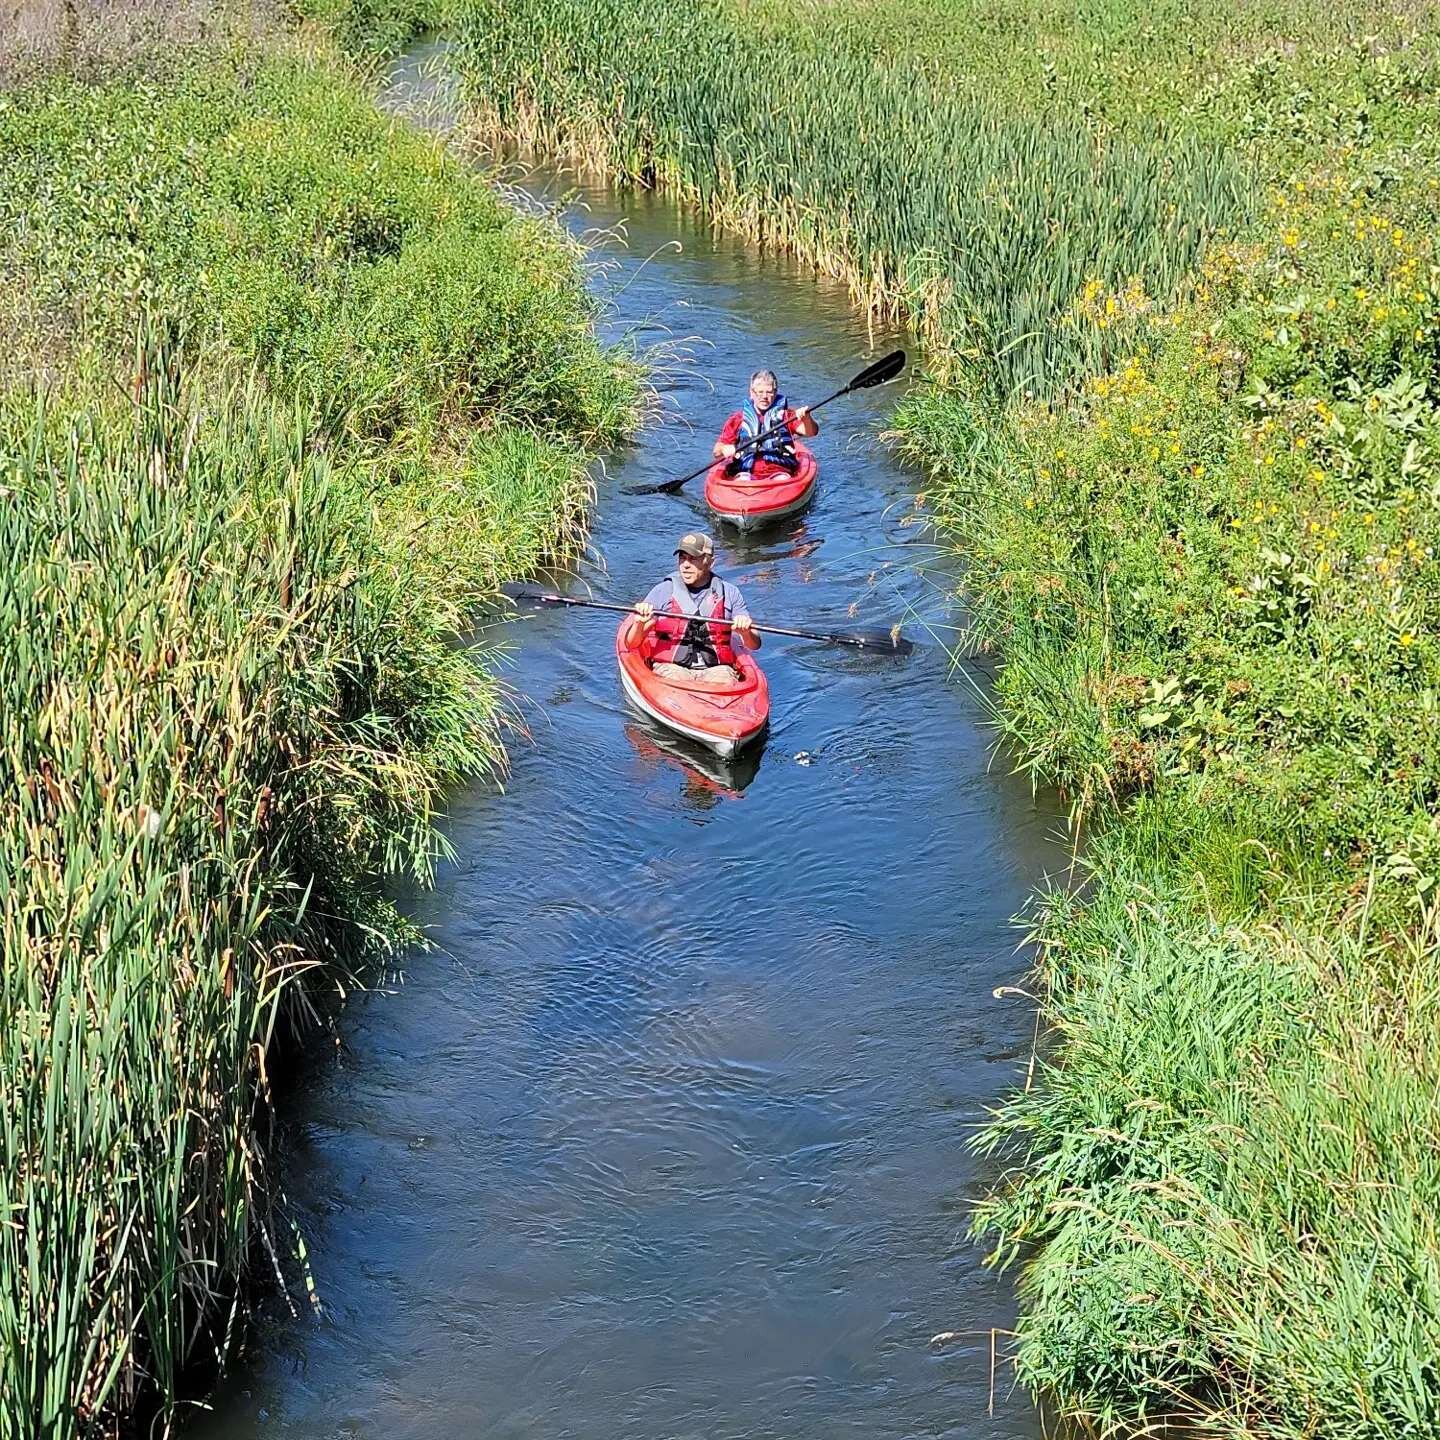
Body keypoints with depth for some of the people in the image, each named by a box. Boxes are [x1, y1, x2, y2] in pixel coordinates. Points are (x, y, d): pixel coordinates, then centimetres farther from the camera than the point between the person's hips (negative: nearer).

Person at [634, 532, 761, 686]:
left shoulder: (729, 593, 10)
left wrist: (745, 631, -14)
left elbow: (755, 645, 9)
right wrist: (640, 622, -19)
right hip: (671, 667, -1)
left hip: (716, 668, 1)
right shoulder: (664, 591, 6)